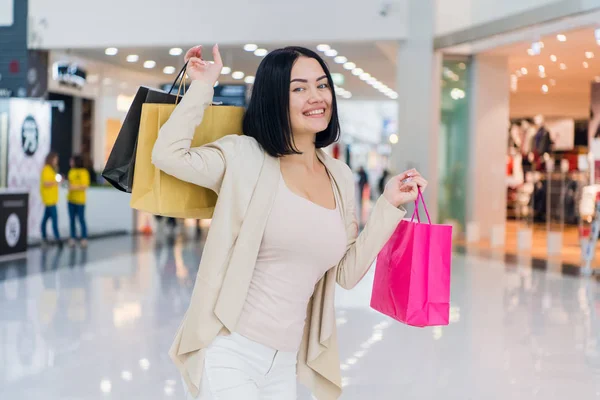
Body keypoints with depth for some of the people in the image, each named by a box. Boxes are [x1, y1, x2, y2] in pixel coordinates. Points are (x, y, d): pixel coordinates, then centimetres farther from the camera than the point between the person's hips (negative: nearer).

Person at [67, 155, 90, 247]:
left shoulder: (83, 172, -10)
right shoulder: (71, 171, 10)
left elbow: (85, 187, -12)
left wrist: (75, 187, -22)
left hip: (80, 200, -6)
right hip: (71, 199, 6)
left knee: (81, 219, -3)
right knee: (72, 219, 5)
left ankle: (84, 239, 5)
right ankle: (73, 238, 10)